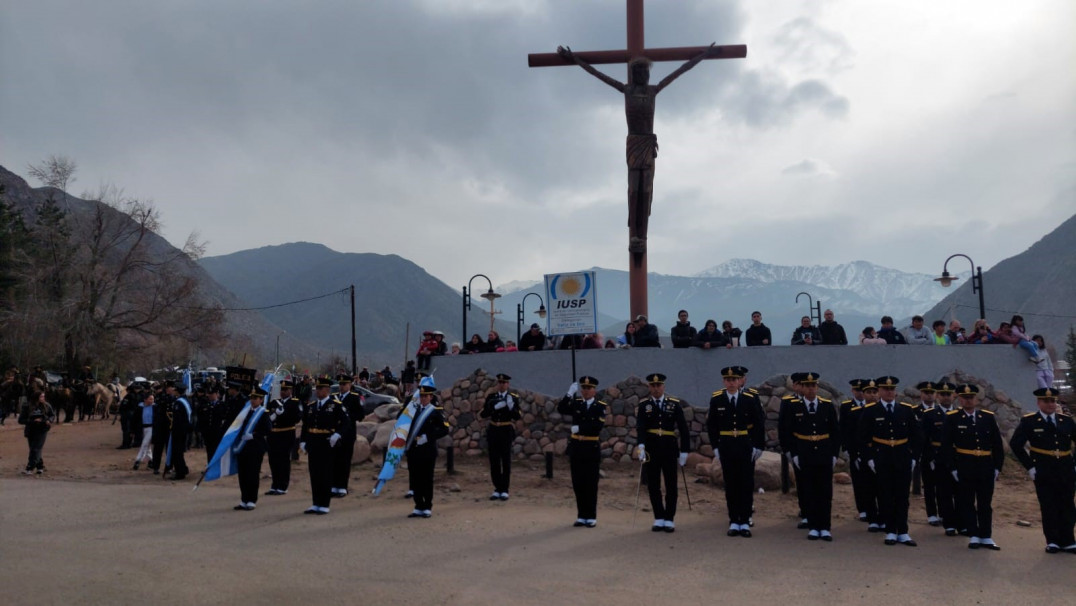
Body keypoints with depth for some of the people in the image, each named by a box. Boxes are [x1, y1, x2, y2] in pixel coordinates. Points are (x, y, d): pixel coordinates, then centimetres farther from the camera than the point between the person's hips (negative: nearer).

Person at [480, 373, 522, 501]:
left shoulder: (513, 398, -2)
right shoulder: (491, 397, 6)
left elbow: (518, 417, -9)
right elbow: (483, 414, -1)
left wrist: (511, 406, -26)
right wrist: (495, 407, -16)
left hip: (506, 432, -3)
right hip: (493, 431, 3)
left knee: (506, 461, 0)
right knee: (494, 461, 5)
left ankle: (504, 490, 7)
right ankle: (497, 489, 14)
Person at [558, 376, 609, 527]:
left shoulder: (601, 406, -4)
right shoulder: (576, 403, 5)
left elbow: (598, 426, -17)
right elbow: (561, 409, -11)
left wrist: (579, 428, -16)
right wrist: (570, 393, -20)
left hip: (592, 449, -3)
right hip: (576, 448, 3)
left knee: (591, 484, 2)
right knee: (578, 483, 7)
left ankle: (591, 517, 11)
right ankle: (581, 516, 17)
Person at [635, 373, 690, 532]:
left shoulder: (675, 404, 2)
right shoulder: (643, 406, 2)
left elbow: (683, 429, 2)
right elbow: (640, 427, -13)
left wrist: (684, 451, -4)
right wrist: (641, 445, -29)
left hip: (669, 448, 0)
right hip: (651, 449, 1)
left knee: (671, 486, 3)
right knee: (653, 486, 5)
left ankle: (669, 520, 12)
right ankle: (659, 519, 16)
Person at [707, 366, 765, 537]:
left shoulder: (751, 398, -4)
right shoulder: (716, 399, -1)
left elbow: (760, 424, 1)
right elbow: (711, 425, 6)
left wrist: (758, 446, -3)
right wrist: (716, 446, 2)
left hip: (746, 447, -1)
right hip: (726, 447, 1)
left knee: (747, 484, 2)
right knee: (730, 485, 6)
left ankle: (745, 522, 10)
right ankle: (734, 522, 13)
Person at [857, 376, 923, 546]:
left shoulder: (907, 410, 5)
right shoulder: (869, 411, -1)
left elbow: (917, 436, 10)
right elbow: (863, 438, 2)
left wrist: (914, 457, 3)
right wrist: (869, 458, -4)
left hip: (903, 460, 1)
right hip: (881, 460, -1)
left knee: (902, 497, 4)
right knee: (885, 497, 3)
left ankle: (902, 532, 10)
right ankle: (890, 532, 12)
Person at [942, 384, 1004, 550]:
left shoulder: (988, 417, 7)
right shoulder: (952, 418, -2)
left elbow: (997, 444, 9)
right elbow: (946, 445, -3)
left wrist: (997, 467, 4)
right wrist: (953, 468, -7)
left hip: (986, 467, 2)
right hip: (964, 468, -2)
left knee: (985, 504, 9)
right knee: (967, 503, 3)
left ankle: (986, 537, 17)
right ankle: (974, 536, 12)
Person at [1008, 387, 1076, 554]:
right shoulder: (1029, 421, -2)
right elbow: (1015, 444, -4)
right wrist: (1029, 466, -7)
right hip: (1043, 473, -3)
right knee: (1049, 509, 1)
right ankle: (1052, 542, 11)